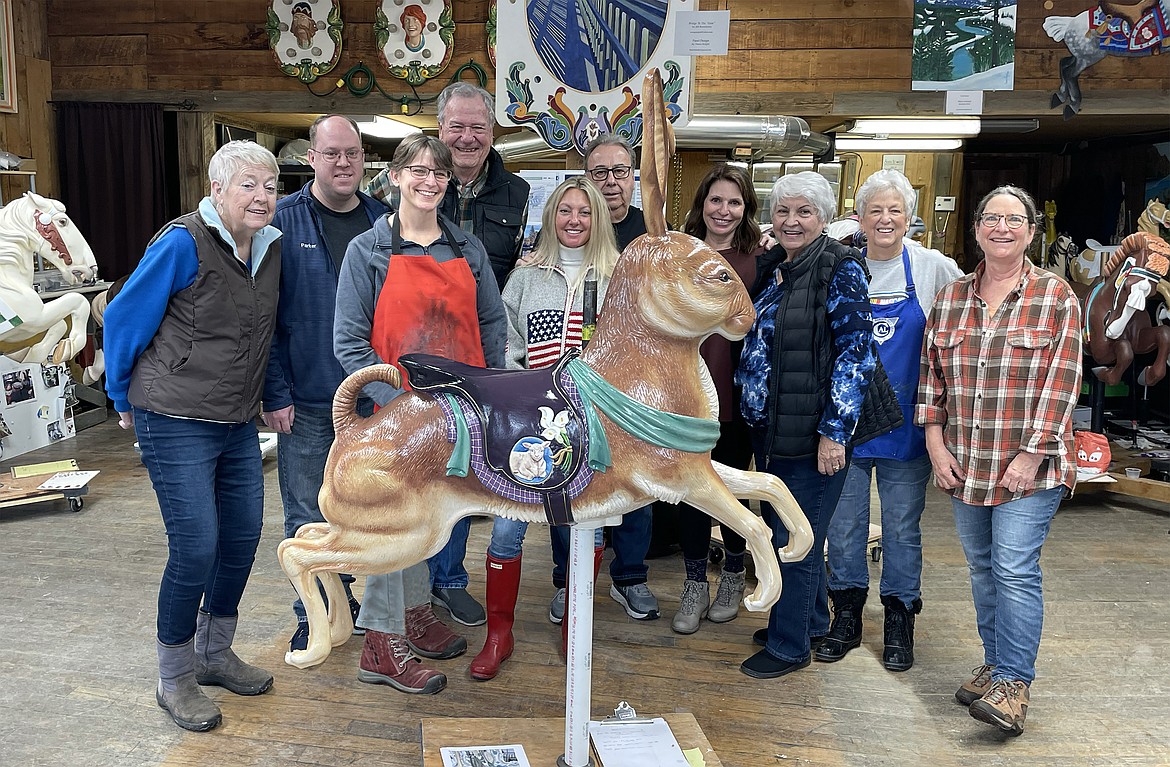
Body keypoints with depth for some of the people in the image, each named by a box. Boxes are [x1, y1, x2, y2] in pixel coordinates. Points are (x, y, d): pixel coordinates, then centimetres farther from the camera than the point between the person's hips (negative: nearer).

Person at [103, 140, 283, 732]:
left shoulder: (271, 249, 5)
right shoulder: (183, 244, -15)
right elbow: (123, 320, -7)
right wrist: (126, 401, 2)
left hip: (237, 423, 7)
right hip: (176, 423, -7)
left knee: (243, 537, 11)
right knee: (195, 549, -6)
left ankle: (214, 653, 31)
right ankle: (174, 678, 14)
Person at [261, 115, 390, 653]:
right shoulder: (283, 222, -5)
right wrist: (275, 393, -12)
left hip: (372, 396, 3)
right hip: (306, 401, -3)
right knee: (308, 516, 6)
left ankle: (355, 596, 33)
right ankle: (312, 615, 23)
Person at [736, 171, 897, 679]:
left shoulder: (840, 269, -12)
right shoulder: (771, 267, 11)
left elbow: (856, 352, -16)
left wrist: (834, 431, -19)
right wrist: (754, 409, 18)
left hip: (814, 430, -8)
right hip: (770, 428, 8)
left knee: (795, 539, 1)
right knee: (781, 528, 18)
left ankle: (790, 645, 18)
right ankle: (812, 621, 37)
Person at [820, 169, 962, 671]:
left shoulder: (933, 267, -1)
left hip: (904, 421, -1)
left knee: (902, 526, 8)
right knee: (843, 523, 9)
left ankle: (899, 620, 25)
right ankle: (846, 615, 26)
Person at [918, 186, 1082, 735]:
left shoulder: (1056, 297, -3)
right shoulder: (950, 298, 8)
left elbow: (1061, 382, -8)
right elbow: (931, 373, 10)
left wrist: (1032, 455, -13)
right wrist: (936, 443, 1)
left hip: (1028, 466, -4)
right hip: (964, 464, 4)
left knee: (1015, 570, -8)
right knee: (982, 568, 12)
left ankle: (1013, 683, 2)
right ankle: (995, 663, 26)